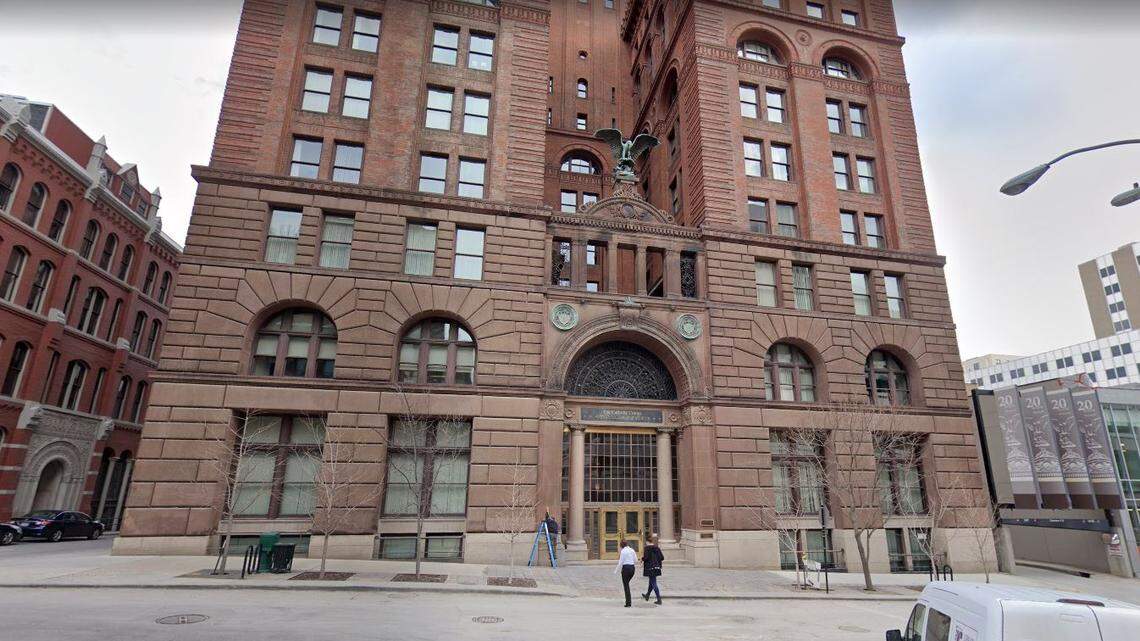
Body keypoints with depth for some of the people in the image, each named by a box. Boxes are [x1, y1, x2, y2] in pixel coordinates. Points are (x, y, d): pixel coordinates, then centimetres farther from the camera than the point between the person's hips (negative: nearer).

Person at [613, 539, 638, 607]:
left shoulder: (623, 551, -9)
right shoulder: (632, 550, 8)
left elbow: (621, 562, -11)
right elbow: (636, 561, 11)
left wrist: (616, 570, -2)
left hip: (626, 568, -6)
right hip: (632, 568, 6)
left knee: (626, 585, 4)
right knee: (627, 584, 22)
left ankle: (628, 603, 3)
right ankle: (628, 601, 18)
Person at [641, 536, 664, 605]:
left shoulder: (647, 548, -12)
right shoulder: (657, 548, 5)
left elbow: (646, 557, -19)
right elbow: (662, 558, 3)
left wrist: (642, 558, 2)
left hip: (650, 567, -7)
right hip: (657, 567, 7)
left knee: (654, 584, -2)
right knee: (651, 582, 23)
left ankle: (659, 600, -3)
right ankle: (647, 595, 41)